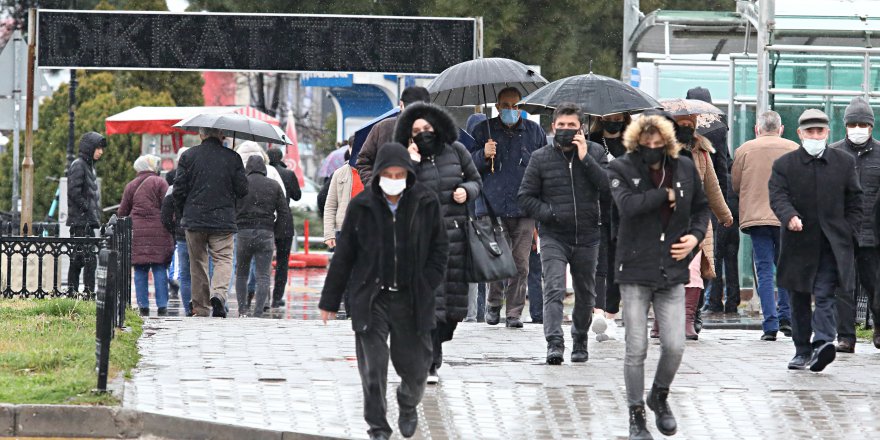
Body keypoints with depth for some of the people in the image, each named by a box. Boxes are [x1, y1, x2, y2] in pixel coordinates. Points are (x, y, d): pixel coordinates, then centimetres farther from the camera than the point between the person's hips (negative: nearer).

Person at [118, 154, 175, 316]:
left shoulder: (131, 186, 11)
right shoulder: (160, 183, 1)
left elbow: (122, 212, 14)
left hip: (137, 231, 2)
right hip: (158, 230, -2)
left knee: (140, 271, 5)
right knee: (160, 269, 0)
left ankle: (143, 307, 2)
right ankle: (162, 307, -4)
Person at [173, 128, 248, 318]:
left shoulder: (188, 156, 0)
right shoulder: (233, 158, -2)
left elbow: (179, 190, 0)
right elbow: (242, 190, 1)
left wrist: (183, 213, 15)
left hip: (194, 218, 1)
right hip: (223, 220, -1)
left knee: (198, 263, 10)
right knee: (223, 259, 1)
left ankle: (201, 308, 12)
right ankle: (219, 294, -26)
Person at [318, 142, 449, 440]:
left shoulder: (426, 203, -3)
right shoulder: (361, 206, -3)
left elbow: (438, 249, 6)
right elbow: (343, 256, 3)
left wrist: (427, 287, -5)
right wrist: (330, 301, 6)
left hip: (412, 299, 1)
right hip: (371, 298, -1)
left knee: (414, 366, 7)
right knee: (373, 368, -4)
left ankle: (408, 406, 39)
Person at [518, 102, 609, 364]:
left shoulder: (594, 153, 3)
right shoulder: (541, 158, 2)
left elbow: (608, 186, -11)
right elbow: (526, 196, 4)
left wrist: (585, 159, -15)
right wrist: (549, 213, -10)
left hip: (587, 237, 2)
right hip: (553, 237, -2)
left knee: (585, 295, 13)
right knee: (554, 289, -18)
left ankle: (580, 342, 30)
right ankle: (554, 344, -25)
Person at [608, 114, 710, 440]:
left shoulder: (685, 168, 5)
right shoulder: (621, 169, -5)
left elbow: (701, 208, 19)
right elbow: (627, 205, -23)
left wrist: (696, 235, 1)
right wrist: (666, 194, -14)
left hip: (672, 272, 2)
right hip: (635, 270, -2)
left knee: (674, 346, -3)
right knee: (636, 349, 0)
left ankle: (660, 397, 26)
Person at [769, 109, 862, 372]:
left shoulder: (844, 163, 6)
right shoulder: (784, 165, 3)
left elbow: (855, 201, 11)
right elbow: (778, 196, -9)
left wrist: (849, 231, 1)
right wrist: (790, 217, -29)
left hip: (832, 244, -1)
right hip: (799, 242, 1)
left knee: (824, 295, -15)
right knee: (799, 300, 10)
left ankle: (823, 343, -27)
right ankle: (802, 351, 19)